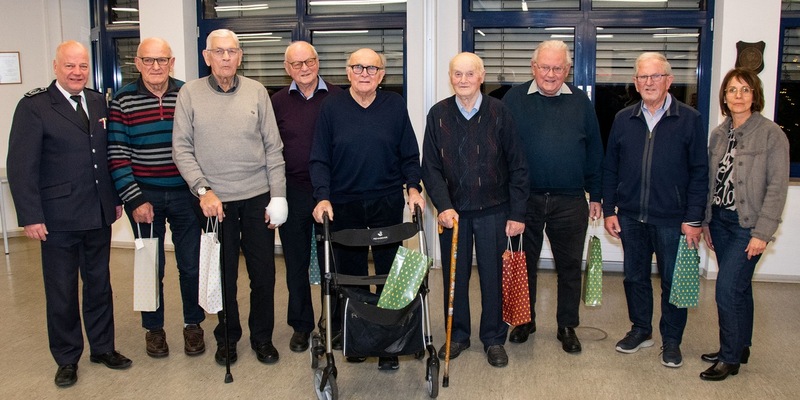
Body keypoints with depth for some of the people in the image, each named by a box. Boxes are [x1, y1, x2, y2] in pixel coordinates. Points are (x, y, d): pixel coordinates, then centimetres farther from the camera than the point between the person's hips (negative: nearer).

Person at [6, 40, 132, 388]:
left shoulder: (98, 102, 7)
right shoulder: (34, 106, -8)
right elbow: (21, 166, -10)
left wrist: (116, 198, 11)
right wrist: (30, 216, -14)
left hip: (99, 215, 5)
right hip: (58, 219, -4)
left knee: (99, 284, 16)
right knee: (61, 291, 9)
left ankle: (102, 347, 31)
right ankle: (67, 359, 24)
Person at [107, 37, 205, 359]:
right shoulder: (123, 101, -3)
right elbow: (117, 156, -4)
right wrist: (134, 200, -9)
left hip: (186, 195, 1)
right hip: (144, 197, -1)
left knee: (191, 265, 7)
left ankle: (193, 323, 27)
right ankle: (153, 327, 28)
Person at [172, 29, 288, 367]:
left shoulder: (256, 91, 2)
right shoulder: (190, 93, 0)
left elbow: (273, 148, 3)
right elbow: (182, 149, -1)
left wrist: (278, 197, -1)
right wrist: (203, 190, -12)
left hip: (258, 198, 1)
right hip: (215, 200, -1)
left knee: (263, 272, 7)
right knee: (223, 273, 9)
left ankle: (262, 336, 25)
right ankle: (227, 337, 28)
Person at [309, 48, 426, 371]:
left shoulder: (395, 105, 3)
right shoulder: (332, 107, 1)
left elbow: (409, 155, 8)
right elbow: (319, 159, 0)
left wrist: (413, 187, -6)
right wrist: (323, 197, -11)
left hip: (387, 202, 0)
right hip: (344, 204, 0)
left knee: (390, 273, 2)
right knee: (350, 274, 8)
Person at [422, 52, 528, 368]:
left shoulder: (498, 113, -4)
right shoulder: (438, 114, 0)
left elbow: (517, 167, -2)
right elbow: (430, 167, 0)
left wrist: (517, 214, -5)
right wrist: (443, 206, -13)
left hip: (493, 211, -1)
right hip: (453, 211, 1)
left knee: (493, 275, 6)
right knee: (454, 275, 10)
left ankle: (494, 339, 23)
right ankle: (458, 335, 28)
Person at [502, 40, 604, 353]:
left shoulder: (580, 102, 5)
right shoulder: (514, 99, 0)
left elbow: (594, 151, 9)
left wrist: (595, 195, 7)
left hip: (570, 201, 1)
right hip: (525, 199, 0)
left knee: (570, 266, 9)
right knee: (524, 263, 11)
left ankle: (567, 326, 24)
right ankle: (525, 321, 28)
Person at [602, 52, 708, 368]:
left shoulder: (689, 120, -3)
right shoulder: (623, 120, 6)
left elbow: (699, 173, -4)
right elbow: (610, 169, 9)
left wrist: (693, 218, -9)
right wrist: (609, 210, 3)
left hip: (672, 219, -3)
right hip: (630, 217, 3)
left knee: (673, 281, 7)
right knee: (635, 276, 14)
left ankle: (671, 340, 24)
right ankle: (641, 330, 32)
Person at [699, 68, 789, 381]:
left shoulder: (771, 134, -11)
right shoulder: (718, 134, 7)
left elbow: (777, 187, -13)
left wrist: (762, 233, -16)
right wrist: (706, 221, 9)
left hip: (747, 225, -6)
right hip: (720, 221, 6)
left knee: (727, 289, -8)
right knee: (739, 287, 16)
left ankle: (730, 358, 8)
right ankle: (740, 348, 29)